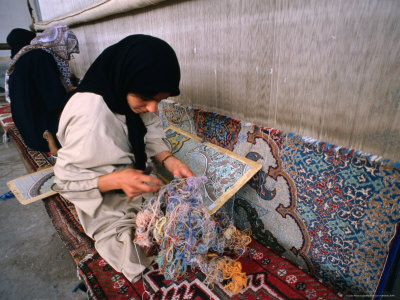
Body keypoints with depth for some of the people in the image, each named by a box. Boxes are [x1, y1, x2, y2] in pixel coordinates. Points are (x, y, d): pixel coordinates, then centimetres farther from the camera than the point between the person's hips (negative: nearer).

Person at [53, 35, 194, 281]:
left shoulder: (136, 96, -10)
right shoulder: (89, 115, -31)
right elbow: (65, 179, -20)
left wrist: (169, 160, -18)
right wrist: (116, 180, -36)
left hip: (144, 194, 7)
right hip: (112, 213, -6)